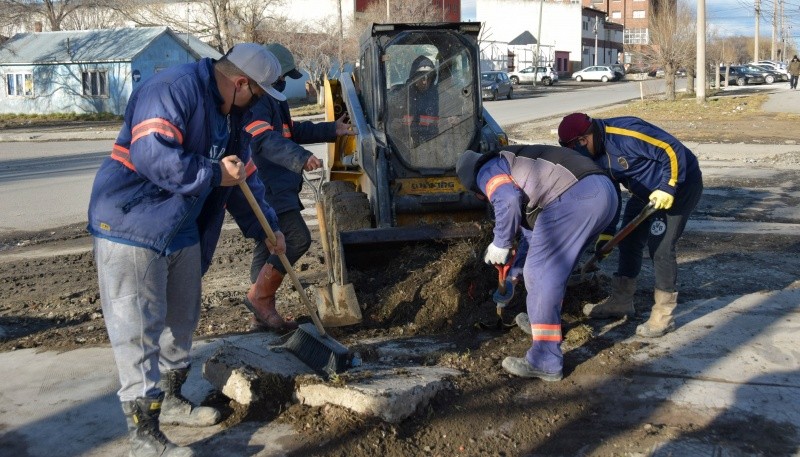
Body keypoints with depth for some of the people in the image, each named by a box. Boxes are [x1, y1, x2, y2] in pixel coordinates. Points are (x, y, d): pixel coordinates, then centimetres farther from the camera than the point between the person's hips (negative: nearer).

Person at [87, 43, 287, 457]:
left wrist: (266, 228, 19)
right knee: (139, 330, -5)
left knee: (180, 320, 19)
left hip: (182, 231, 10)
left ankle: (170, 400, 38)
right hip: (131, 227, -10)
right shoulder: (176, 88, -20)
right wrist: (214, 174, -22)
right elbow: (152, 155, -32)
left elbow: (243, 178, 20)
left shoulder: (229, 112, 11)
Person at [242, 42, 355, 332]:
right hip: (267, 188, -11)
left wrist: (331, 130, 29)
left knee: (270, 246, 14)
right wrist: (300, 157, -45)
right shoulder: (255, 102, -16)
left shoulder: (272, 101, 20)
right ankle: (259, 297, -4)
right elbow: (266, 141, -32)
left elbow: (294, 131, 32)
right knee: (297, 238, -15)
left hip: (276, 188, 11)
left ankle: (262, 315, 21)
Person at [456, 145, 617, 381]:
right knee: (555, 265, 27)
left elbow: (508, 201, -13)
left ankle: (545, 362, -2)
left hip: (574, 197, -10)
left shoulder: (487, 171, 11)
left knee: (540, 273, -2)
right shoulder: (515, 167, 38)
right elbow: (532, 224, 46)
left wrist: (500, 244, 1)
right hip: (606, 191, 10)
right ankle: (541, 320, 45)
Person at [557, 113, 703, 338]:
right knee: (628, 241, 10)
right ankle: (621, 301, 24)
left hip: (679, 182, -9)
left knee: (660, 246, -14)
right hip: (647, 190, 9)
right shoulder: (597, 154, -1)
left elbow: (674, 150, -29)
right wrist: (606, 234, 3)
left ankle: (663, 314, -4)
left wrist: (667, 188, -29)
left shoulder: (625, 134, -30)